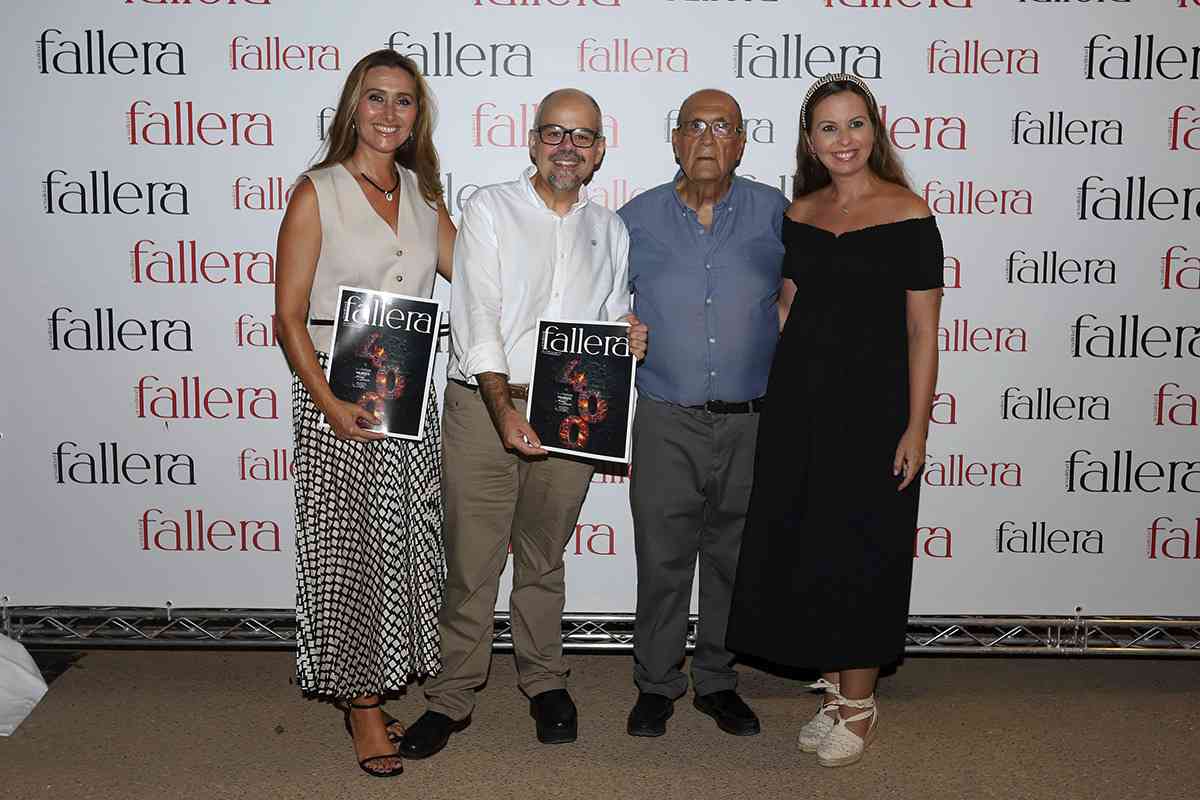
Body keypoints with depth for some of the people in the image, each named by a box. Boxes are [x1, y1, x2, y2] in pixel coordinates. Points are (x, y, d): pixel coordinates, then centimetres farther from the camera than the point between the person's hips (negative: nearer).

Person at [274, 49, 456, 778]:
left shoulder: (421, 194, 11)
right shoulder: (318, 193, -5)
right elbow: (290, 315, -8)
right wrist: (327, 402, -19)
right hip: (338, 393, -5)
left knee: (407, 542, 9)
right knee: (348, 546, 2)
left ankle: (380, 686, 27)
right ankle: (360, 701, 17)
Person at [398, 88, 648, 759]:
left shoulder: (610, 230, 13)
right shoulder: (490, 209, 0)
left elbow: (614, 322, 20)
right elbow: (476, 319, -10)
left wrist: (632, 337, -5)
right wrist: (504, 408, -21)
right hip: (483, 404, -3)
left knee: (543, 558, 15)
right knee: (472, 561, 0)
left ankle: (545, 683, 31)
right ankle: (453, 697, 15)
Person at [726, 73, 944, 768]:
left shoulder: (908, 214, -7)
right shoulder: (799, 214, 8)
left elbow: (922, 331, -8)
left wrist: (916, 428, -12)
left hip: (873, 398, -5)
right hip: (799, 396, 5)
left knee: (859, 552, 3)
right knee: (799, 545, 9)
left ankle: (860, 701, 22)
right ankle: (834, 689, 27)